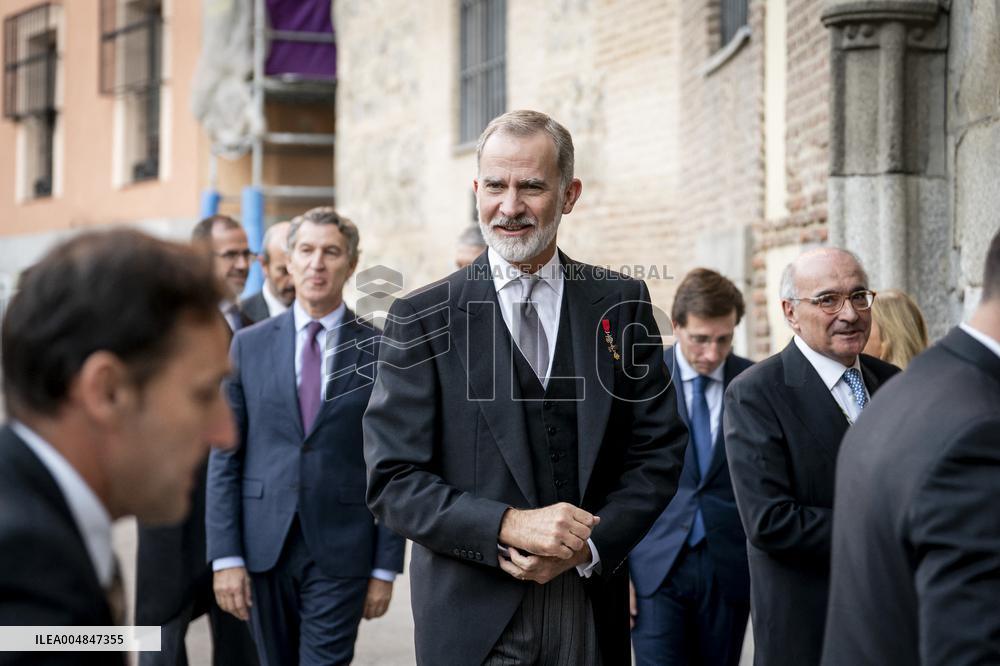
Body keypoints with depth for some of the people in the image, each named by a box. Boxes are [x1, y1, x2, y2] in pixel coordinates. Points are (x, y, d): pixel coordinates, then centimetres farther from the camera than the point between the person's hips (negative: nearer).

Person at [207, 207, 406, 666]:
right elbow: (225, 457, 4)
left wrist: (386, 567, -3)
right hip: (265, 546, 2)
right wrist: (225, 556, -3)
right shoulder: (249, 346, 5)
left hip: (341, 552, -2)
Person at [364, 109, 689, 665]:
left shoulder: (623, 304, 3)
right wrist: (509, 525, -19)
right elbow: (393, 480, -7)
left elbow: (659, 452, 3)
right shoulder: (421, 320, -3)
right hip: (473, 618, -2)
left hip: (594, 612, 2)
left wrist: (587, 546, -12)